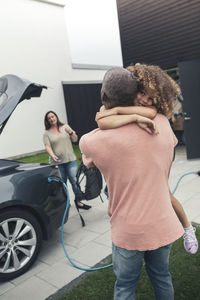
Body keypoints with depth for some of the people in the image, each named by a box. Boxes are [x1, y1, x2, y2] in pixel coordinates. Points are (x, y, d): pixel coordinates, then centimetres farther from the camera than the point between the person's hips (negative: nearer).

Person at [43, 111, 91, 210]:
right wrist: (53, 156, -23)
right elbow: (47, 147, -6)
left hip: (70, 160, 1)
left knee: (74, 180, -2)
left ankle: (78, 201, 8)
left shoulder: (65, 127, 8)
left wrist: (71, 132, -12)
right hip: (57, 162, -1)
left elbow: (75, 139, 8)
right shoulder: (47, 133, 3)